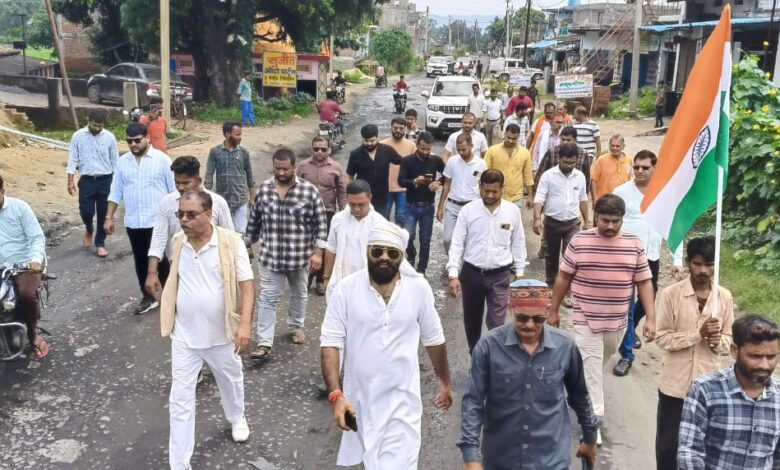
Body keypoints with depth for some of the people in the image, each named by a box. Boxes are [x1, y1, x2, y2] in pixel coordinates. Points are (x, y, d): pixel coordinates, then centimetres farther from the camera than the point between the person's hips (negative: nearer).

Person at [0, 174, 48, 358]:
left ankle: (33, 333, -3)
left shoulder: (19, 207, -3)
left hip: (25, 263, -3)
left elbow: (37, 237, -6)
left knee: (26, 295, -31)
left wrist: (36, 259, -25)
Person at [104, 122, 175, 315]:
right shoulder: (122, 162, 6)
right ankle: (148, 297, 25)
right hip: (133, 222, 4)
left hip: (158, 221, -4)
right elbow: (115, 192, 10)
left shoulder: (162, 159, -6)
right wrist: (109, 217, 5)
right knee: (141, 261, 12)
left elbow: (174, 190, -5)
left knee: (161, 260, 3)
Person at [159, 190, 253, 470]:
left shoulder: (230, 242, -16)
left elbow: (246, 285, -16)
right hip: (184, 336, 2)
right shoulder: (178, 242, -4)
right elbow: (175, 283, 10)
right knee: (180, 399, 3)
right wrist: (168, 319, 15)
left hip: (221, 333, -2)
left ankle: (236, 418, 55)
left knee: (231, 381, 24)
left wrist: (245, 323, -26)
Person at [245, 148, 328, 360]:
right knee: (268, 298, 0)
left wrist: (318, 252, -12)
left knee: (299, 293, 19)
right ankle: (264, 343, 4)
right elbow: (254, 220, 8)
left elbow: (321, 223, -7)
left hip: (300, 255, 0)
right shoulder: (264, 189, -2)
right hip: (270, 256, 1)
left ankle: (296, 327, 41)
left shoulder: (309, 190, -10)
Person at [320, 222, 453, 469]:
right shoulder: (346, 288, -11)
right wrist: (336, 394, -20)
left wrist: (445, 381, 15)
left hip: (402, 401, -1)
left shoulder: (419, 288, -8)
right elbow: (330, 342, -11)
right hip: (360, 399, 1)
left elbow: (433, 339, 5)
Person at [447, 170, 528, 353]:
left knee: (497, 323, -4)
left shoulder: (513, 211, -4)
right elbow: (457, 244, -6)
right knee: (471, 318, 16)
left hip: (500, 275, -1)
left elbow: (518, 243, 6)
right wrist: (453, 275, -13)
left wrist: (519, 272, 8)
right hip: (471, 273, 1)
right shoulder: (468, 210, -7)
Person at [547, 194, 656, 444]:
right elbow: (563, 277, 0)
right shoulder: (579, 241, -8)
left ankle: (582, 392, 48)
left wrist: (650, 318, -6)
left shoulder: (634, 245, -4)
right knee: (591, 369, -3)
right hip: (586, 320, -3)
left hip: (617, 321, 3)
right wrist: (553, 310, 3)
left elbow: (644, 282, 0)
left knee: (599, 365, 21)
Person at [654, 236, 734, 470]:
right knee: (667, 442, 11)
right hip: (675, 383, -2)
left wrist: (717, 341, -18)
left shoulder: (724, 297, -3)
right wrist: (699, 333, -23)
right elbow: (662, 338, -12)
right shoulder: (670, 294, -12)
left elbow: (729, 340, 5)